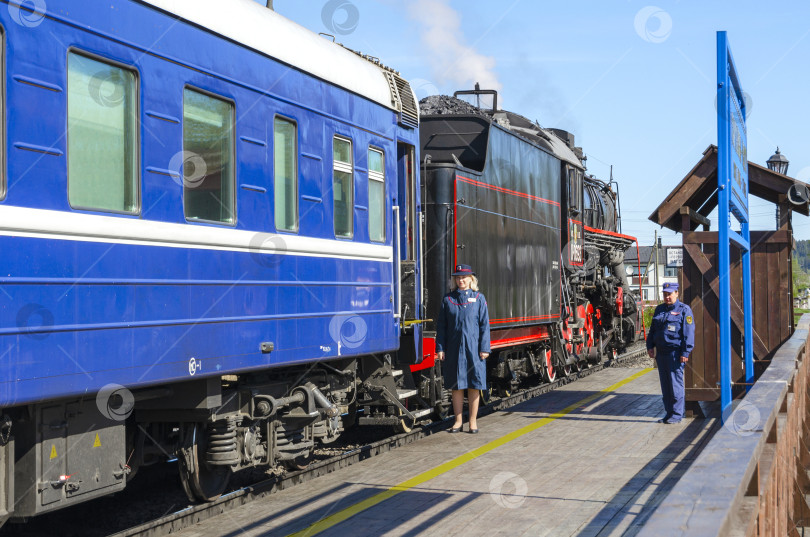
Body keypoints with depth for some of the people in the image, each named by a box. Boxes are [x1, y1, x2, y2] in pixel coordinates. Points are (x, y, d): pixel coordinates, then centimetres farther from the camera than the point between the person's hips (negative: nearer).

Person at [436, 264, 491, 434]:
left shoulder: (479, 298, 2)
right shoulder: (448, 299, 5)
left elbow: (484, 324, 0)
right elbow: (441, 326, 6)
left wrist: (484, 348, -5)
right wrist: (440, 348, 0)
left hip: (473, 348, -1)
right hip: (454, 348, 1)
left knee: (474, 385, 3)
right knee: (456, 385, 7)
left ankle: (473, 421, 12)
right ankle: (458, 421, 15)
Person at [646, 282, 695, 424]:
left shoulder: (684, 310, -4)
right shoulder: (659, 309, 15)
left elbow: (688, 333, -8)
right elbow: (652, 329, 21)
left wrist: (685, 353, -14)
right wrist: (650, 346, 11)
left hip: (675, 353, -6)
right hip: (661, 352, 7)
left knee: (675, 383, -5)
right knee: (665, 384, 9)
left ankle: (677, 414, 2)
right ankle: (668, 413, 17)